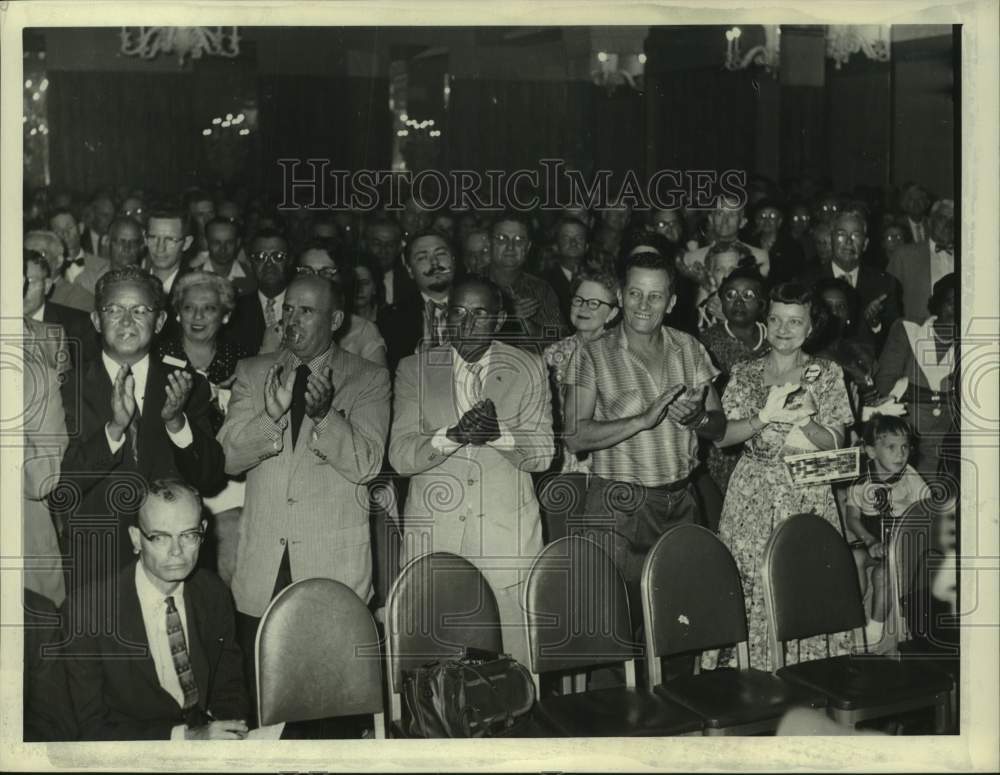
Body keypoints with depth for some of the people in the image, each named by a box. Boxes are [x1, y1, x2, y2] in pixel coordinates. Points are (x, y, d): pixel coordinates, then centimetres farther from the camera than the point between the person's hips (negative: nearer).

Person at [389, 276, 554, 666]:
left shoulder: (528, 369, 7)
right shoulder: (414, 369, 6)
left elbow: (541, 455, 1)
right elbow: (400, 455, -3)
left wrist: (499, 434, -19)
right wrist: (453, 435, -21)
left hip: (507, 539, 0)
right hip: (433, 536, 0)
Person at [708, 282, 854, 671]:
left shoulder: (827, 375, 3)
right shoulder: (746, 373, 6)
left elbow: (835, 442, -2)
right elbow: (721, 436, -3)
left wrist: (802, 419, -20)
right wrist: (766, 416, -18)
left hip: (809, 495, -1)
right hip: (753, 496, 1)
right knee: (749, 587, -1)